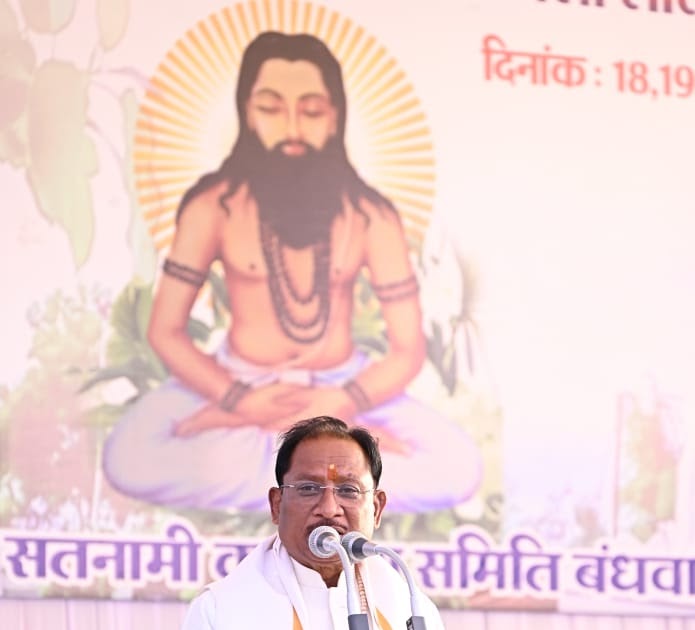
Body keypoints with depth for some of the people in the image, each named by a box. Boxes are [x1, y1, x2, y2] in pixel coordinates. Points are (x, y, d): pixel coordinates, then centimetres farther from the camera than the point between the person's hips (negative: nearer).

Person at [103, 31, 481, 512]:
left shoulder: (370, 216, -7)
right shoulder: (213, 207, -9)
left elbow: (408, 350, -6)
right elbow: (166, 332, -5)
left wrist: (337, 404, -22)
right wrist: (239, 399, -19)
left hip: (341, 387, 1)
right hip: (238, 383, -1)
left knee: (457, 467, -26)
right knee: (130, 460, -32)